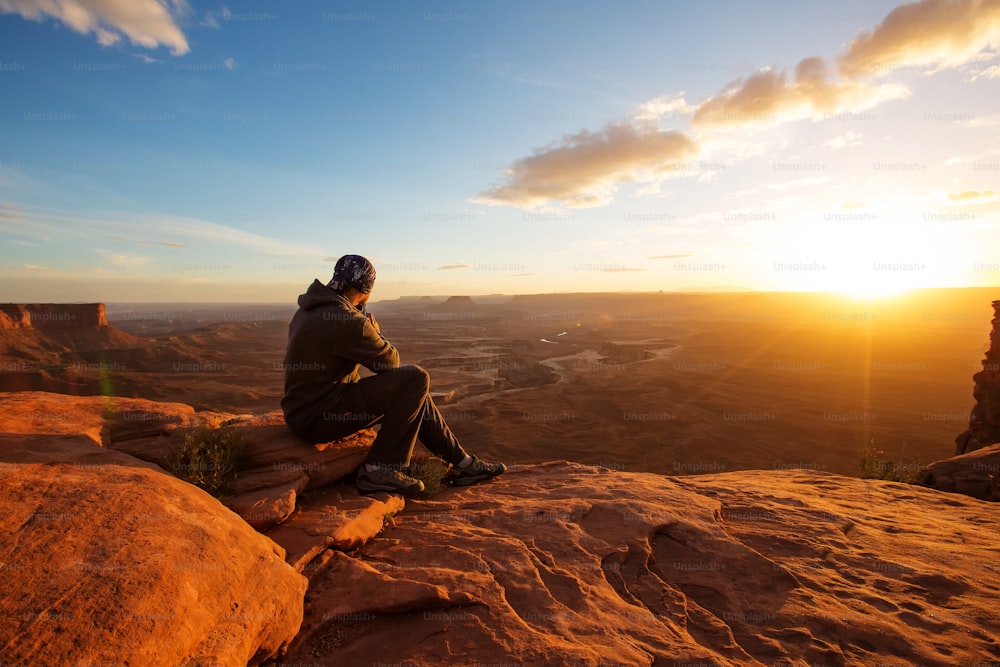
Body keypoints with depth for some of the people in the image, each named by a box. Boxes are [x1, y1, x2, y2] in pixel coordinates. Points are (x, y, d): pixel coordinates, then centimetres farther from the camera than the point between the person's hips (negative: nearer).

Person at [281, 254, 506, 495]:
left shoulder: (309, 309, 7)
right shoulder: (347, 321, -24)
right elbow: (390, 361, -11)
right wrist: (375, 331, 5)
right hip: (319, 417, -10)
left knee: (414, 394, 12)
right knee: (416, 379, -17)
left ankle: (462, 463, 17)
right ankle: (379, 470, -10)